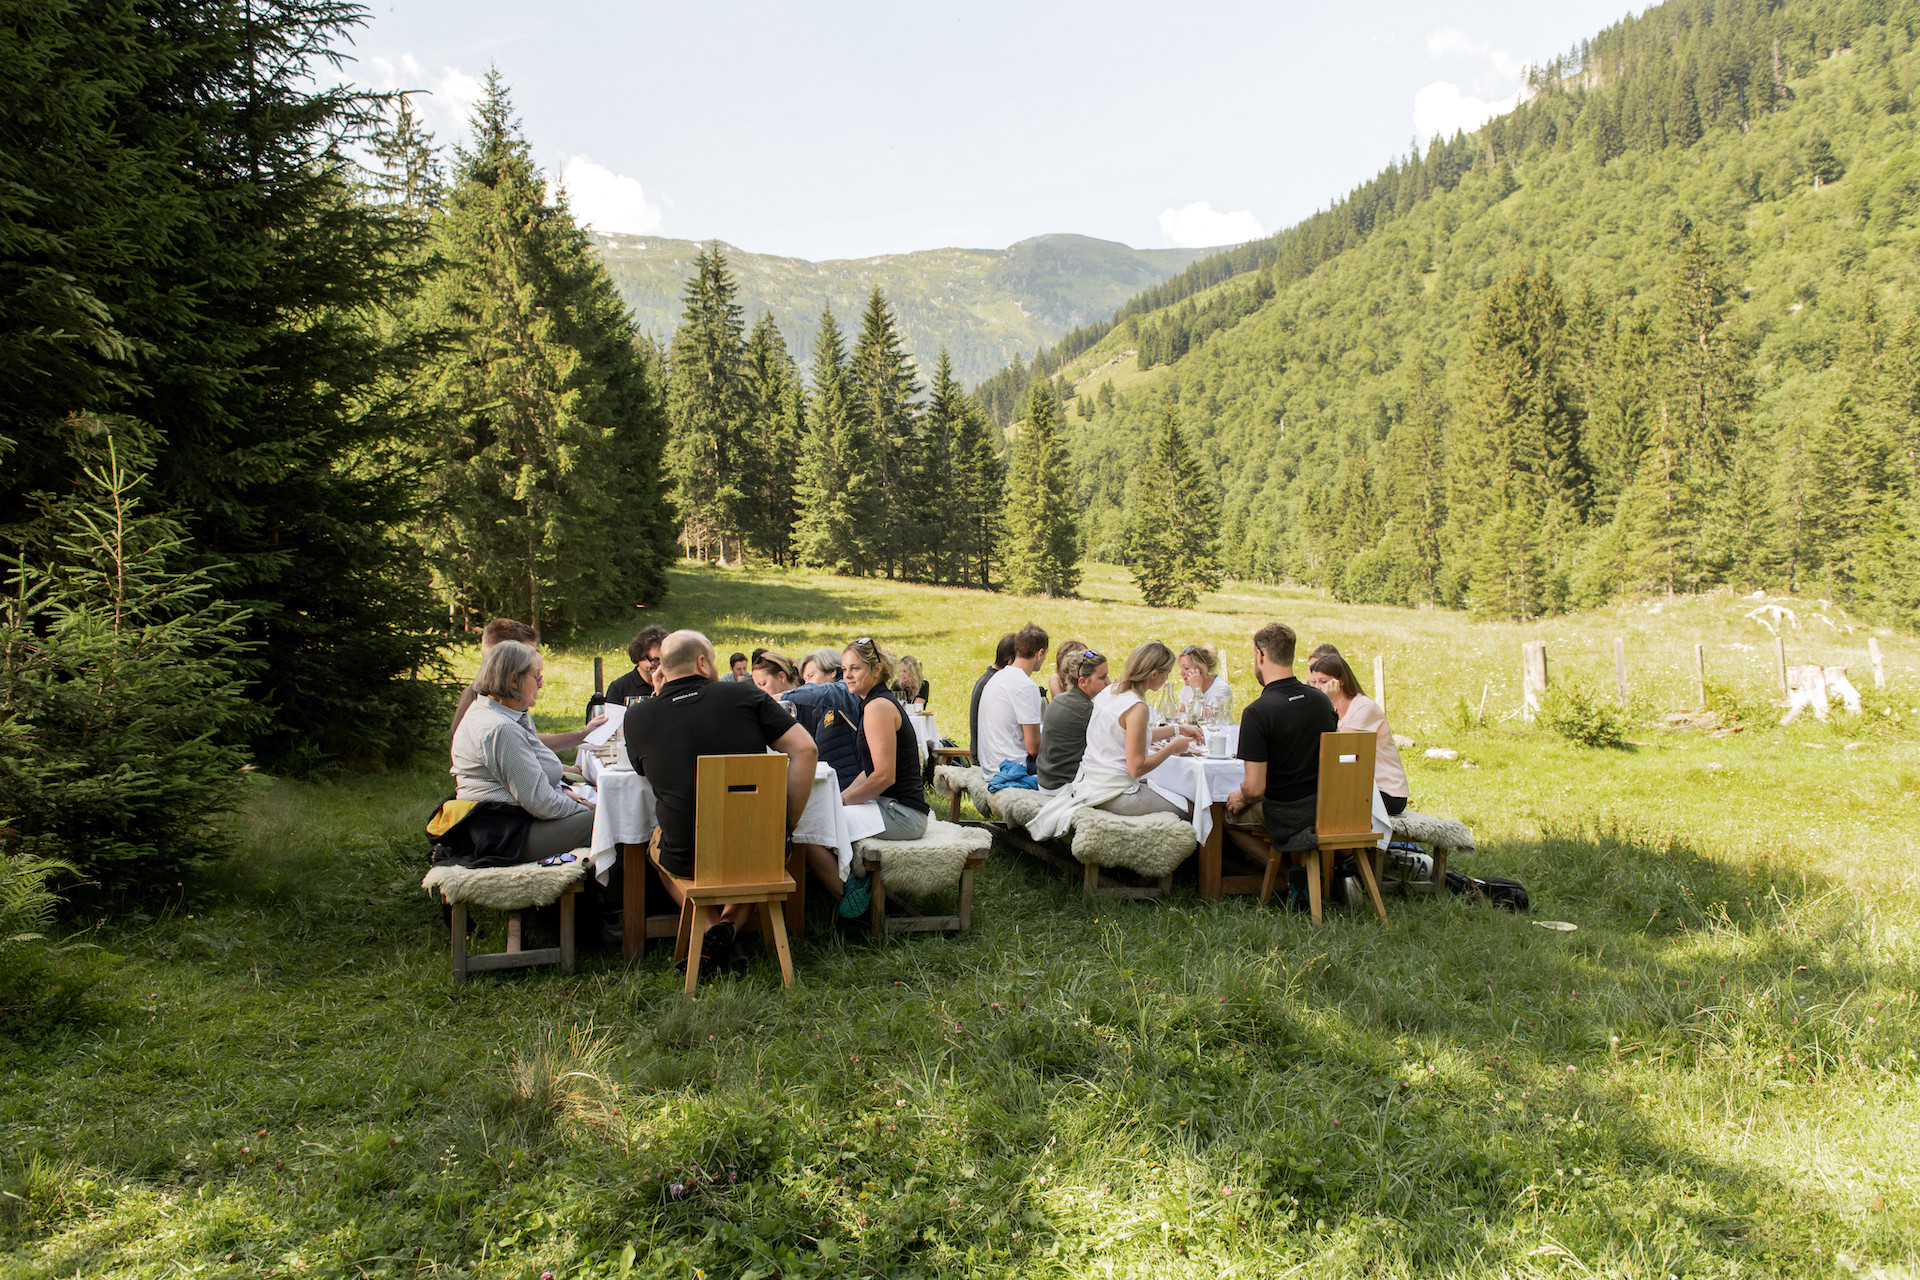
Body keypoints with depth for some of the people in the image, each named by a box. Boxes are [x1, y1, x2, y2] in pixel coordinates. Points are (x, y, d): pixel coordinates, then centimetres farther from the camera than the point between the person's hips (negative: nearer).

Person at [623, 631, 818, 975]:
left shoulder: (638, 716, -2)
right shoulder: (745, 696, -3)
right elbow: (805, 749, -9)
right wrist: (789, 822, -2)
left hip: (690, 859, 0)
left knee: (658, 842, 36)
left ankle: (709, 928, 14)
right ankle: (731, 924, 15)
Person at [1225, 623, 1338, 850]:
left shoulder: (1256, 712, -21)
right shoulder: (1321, 699, 0)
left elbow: (1254, 788, -22)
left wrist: (1241, 798, 2)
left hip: (1286, 818, -7)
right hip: (1324, 810, 7)